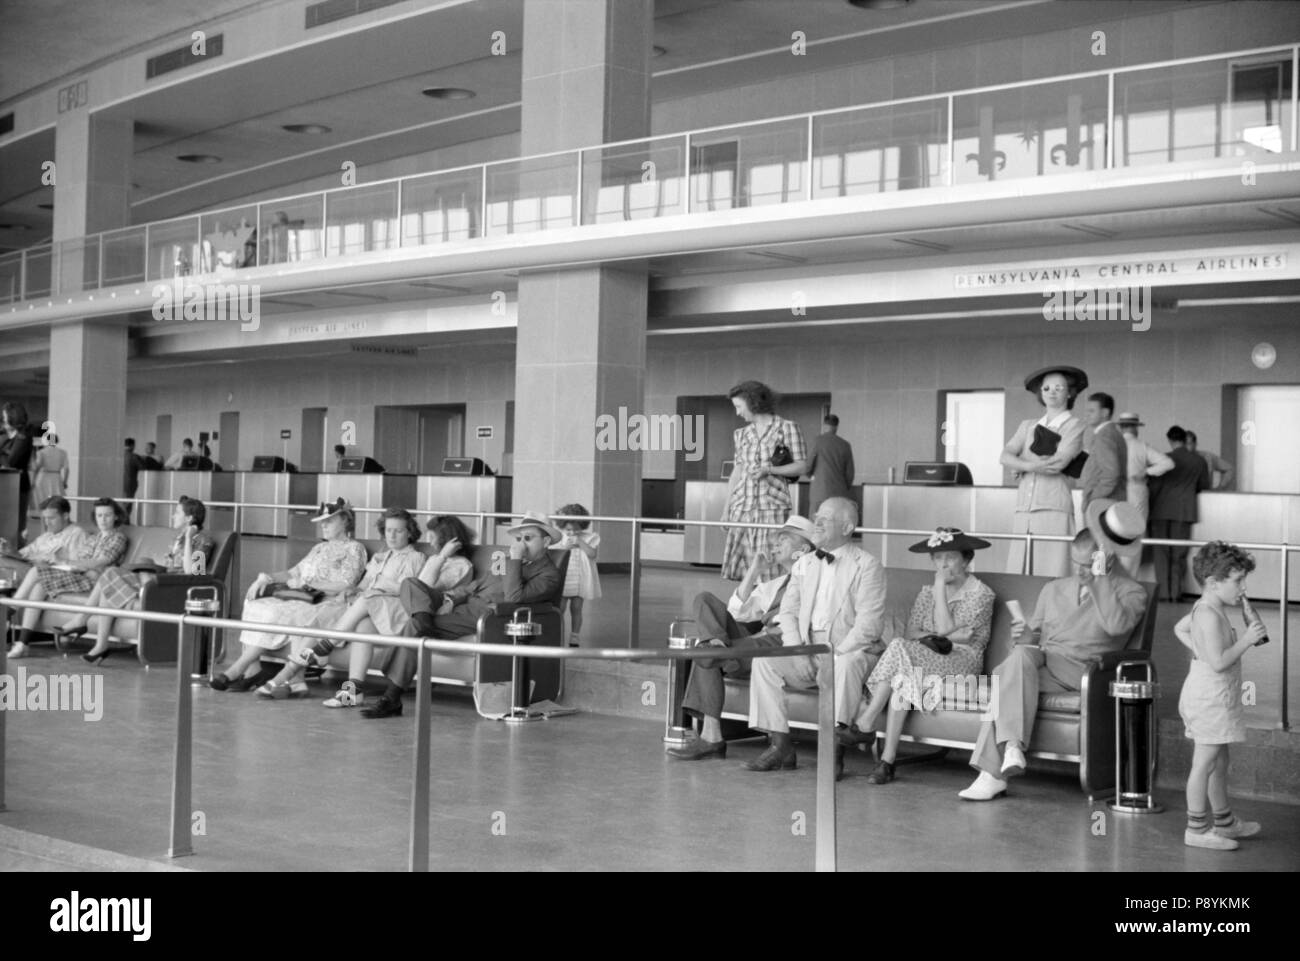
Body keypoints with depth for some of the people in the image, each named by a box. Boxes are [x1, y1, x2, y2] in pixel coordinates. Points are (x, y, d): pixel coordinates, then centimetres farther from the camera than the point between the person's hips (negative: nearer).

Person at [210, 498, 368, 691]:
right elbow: (293, 573, 23)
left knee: (278, 614, -31)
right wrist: (267, 577, 4)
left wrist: (307, 583, -9)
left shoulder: (353, 548, 4)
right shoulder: (320, 548, 29)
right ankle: (252, 670, -24)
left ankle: (239, 668, -27)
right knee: (253, 605, -14)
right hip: (305, 602, 8)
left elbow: (345, 586, -8)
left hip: (330, 605, -8)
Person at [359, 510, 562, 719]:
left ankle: (392, 700, -18)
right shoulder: (515, 563, 24)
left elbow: (513, 598, -23)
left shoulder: (550, 576, -6)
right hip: (463, 603, 9)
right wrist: (451, 599, 3)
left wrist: (515, 559, -19)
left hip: (481, 618, -9)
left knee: (413, 628, -22)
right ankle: (426, 622, -33)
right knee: (410, 584, -6)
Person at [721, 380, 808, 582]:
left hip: (772, 504, -5)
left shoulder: (787, 428, 2)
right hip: (743, 504, 5)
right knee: (740, 563, -2)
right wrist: (726, 509, 16)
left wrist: (769, 470, -14)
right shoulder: (742, 434, 16)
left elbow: (802, 467, -1)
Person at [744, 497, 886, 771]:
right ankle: (780, 746, -14)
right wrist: (796, 651, -6)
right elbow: (788, 612, 11)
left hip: (850, 649, -6)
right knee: (764, 660, -17)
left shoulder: (867, 566, -4)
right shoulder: (803, 564, 16)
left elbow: (868, 624, -13)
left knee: (846, 666, -38)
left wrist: (837, 653, -21)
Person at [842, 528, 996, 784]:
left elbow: (944, 628, -8)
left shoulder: (980, 593, 2)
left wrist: (941, 588, -4)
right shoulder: (927, 592, 20)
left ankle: (865, 724, -28)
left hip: (961, 665, -5)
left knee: (900, 649, -31)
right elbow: (912, 632, 5)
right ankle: (887, 760, -34)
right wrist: (951, 636, -11)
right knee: (904, 678, -32)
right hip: (925, 661, 5)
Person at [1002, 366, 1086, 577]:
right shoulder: (1027, 426, 20)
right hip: (1023, 510, 5)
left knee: (1050, 577, -10)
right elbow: (1005, 457, 6)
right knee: (1017, 572, -1)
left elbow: (1059, 464, -10)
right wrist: (1032, 466, -11)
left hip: (1054, 510, -5)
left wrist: (1020, 467, 1)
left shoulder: (1074, 427, 5)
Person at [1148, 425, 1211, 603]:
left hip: (1162, 510, -2)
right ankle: (1175, 593, 5)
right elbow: (1204, 486, 13)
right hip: (1185, 511, 2)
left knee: (1161, 552, 5)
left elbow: (1155, 485, -5)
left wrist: (1151, 506, 9)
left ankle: (1163, 592, 1)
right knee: (1179, 553, 9)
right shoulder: (1198, 462, 1)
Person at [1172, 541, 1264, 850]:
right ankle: (1197, 829, 3)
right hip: (1209, 697, -11)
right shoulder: (1210, 616, -21)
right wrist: (1246, 641, -18)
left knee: (1219, 761, 20)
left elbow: (1180, 629, 29)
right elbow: (1219, 662, -25)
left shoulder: (1203, 610, 10)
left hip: (1212, 698, 11)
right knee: (1204, 763, -4)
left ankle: (1224, 821, 32)